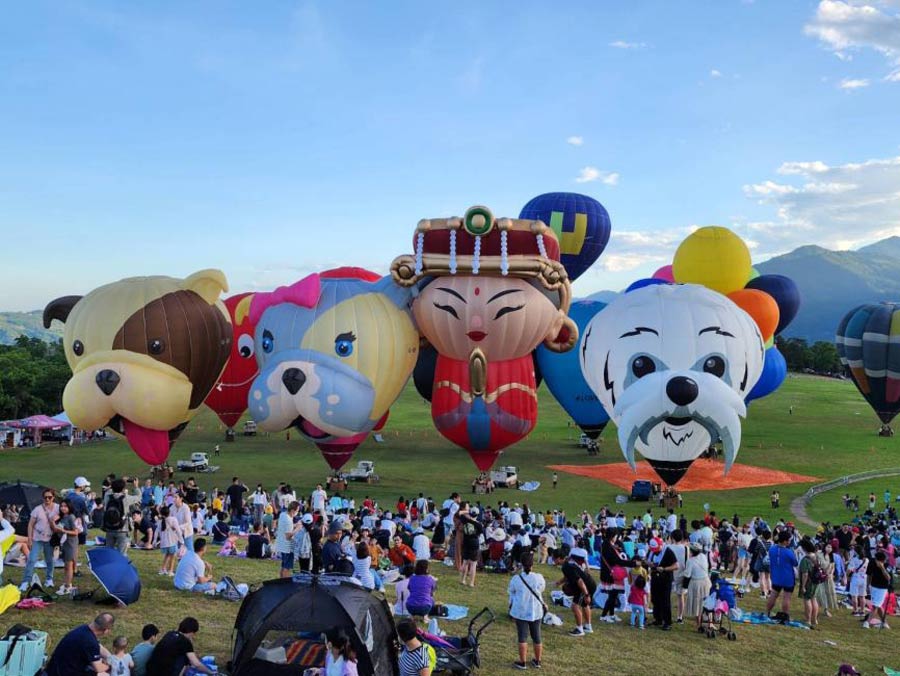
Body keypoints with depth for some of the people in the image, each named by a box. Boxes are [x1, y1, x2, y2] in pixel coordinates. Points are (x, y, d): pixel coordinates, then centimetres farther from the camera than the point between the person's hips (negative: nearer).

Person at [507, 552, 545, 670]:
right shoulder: (539, 578, -14)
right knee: (536, 636, 15)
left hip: (520, 611, -2)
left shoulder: (516, 578, -15)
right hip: (535, 612, 2)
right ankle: (537, 661, 28)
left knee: (522, 637, 7)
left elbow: (511, 592, 2)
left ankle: (522, 662, 13)